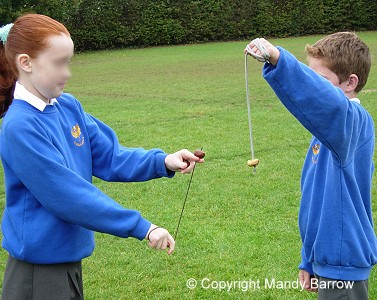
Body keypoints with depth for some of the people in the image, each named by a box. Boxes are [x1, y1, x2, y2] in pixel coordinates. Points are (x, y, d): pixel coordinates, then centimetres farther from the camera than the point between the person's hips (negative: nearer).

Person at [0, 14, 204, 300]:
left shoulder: (69, 107, 2)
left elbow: (109, 157, 6)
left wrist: (162, 162, -11)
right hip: (38, 268, -7)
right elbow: (67, 195, -23)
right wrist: (142, 227, -21)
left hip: (69, 256, 8)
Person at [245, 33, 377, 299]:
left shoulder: (353, 120, -19)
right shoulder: (331, 126, 11)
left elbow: (330, 102, -46)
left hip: (342, 266, -9)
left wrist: (278, 59, -55)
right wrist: (309, 261, 21)